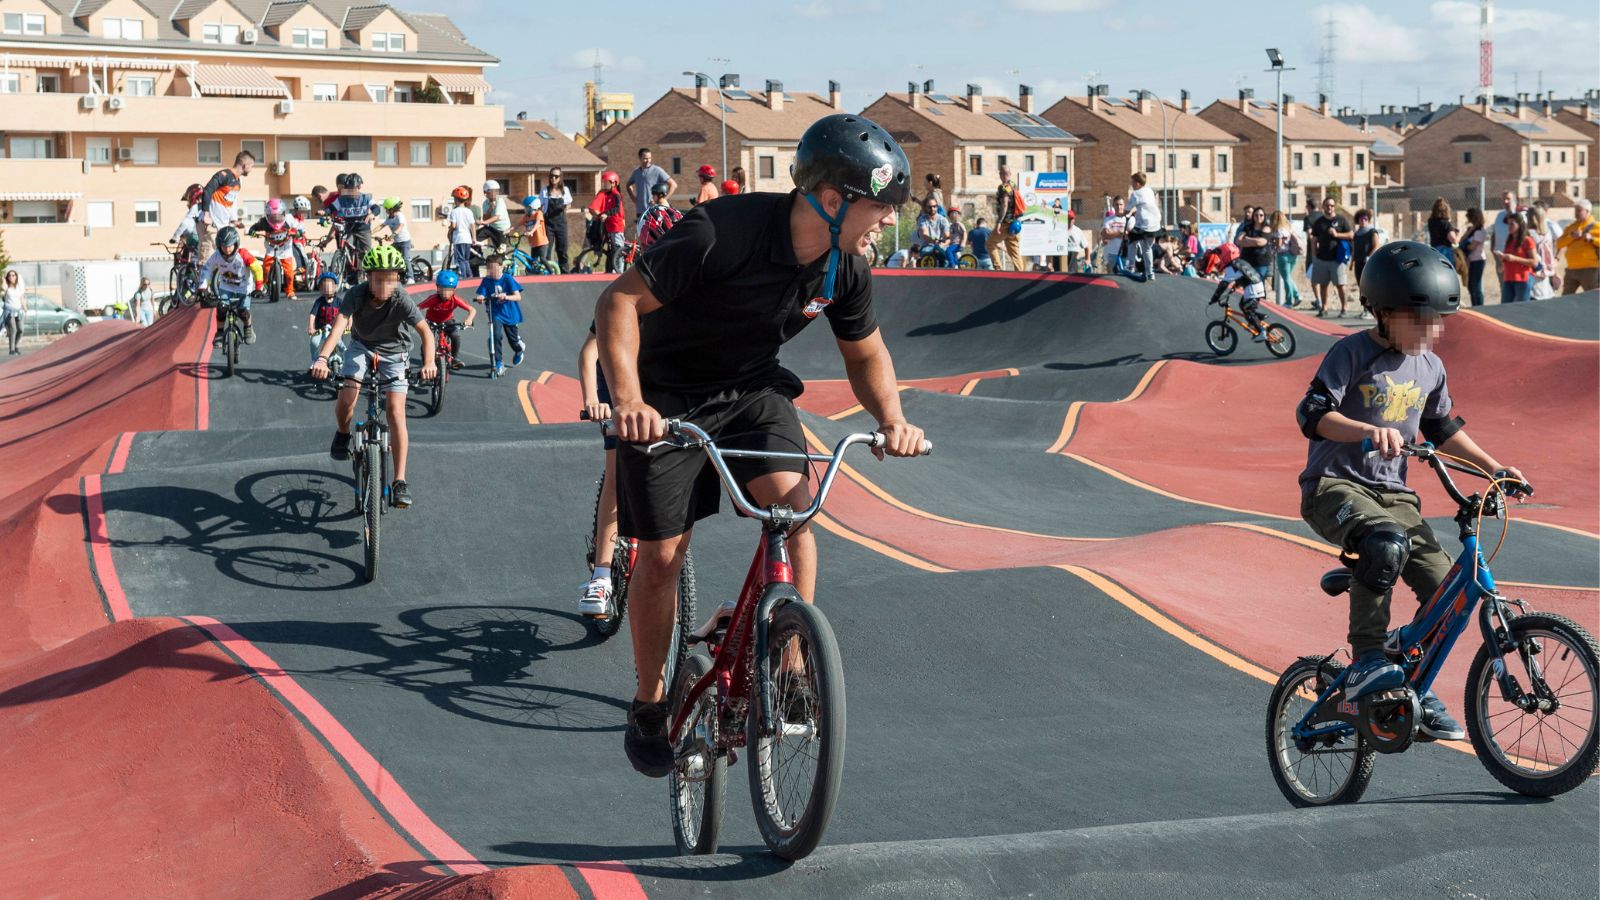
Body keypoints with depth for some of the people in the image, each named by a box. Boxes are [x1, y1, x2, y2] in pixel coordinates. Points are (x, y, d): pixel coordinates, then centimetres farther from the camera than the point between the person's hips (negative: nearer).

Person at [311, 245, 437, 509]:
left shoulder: (402, 300, -29)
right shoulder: (356, 294, -27)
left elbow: (425, 332, -32)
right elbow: (339, 325, -39)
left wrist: (429, 362, -51)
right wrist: (322, 358, -54)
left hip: (394, 352, -1)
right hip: (362, 346, 1)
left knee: (396, 411, -14)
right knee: (346, 398, -21)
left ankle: (400, 482, -12)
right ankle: (343, 434, 16)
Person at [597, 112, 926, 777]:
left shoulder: (845, 269, -13)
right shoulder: (723, 233, -32)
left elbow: (866, 354, 5)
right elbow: (619, 302, -29)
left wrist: (891, 419, -15)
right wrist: (627, 399, -42)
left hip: (753, 388, 4)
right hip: (668, 399, -4)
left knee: (792, 505, -20)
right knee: (661, 555, -1)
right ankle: (649, 705, 19)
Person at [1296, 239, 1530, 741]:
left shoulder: (1429, 368, 9)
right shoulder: (1352, 355, -11)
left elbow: (1443, 429, 22)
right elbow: (1312, 414, -22)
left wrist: (1494, 467, 14)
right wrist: (1369, 430, -38)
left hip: (1391, 492, 7)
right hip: (1334, 486, -7)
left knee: (1445, 586, -7)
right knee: (1387, 543, -37)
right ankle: (1365, 662, -28)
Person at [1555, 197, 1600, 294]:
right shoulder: (1570, 228, 16)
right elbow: (1559, 244, 5)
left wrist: (1592, 239, -22)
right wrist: (1571, 236, -10)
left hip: (1589, 269, -6)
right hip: (1571, 270, 6)